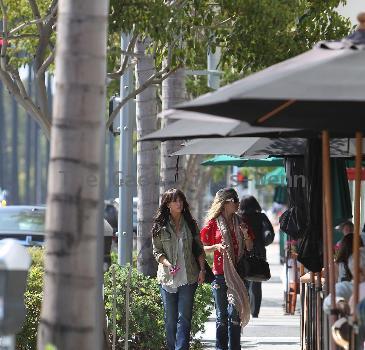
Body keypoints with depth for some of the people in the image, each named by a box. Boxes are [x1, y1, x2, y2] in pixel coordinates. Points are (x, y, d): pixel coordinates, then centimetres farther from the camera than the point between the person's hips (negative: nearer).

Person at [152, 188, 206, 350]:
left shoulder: (190, 224, 9)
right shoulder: (160, 226, 4)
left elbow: (199, 250, 12)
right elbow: (157, 251, 3)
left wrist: (202, 270, 1)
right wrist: (167, 264, -15)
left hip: (188, 277, 0)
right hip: (167, 277, 0)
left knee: (184, 318, -8)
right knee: (170, 319, 4)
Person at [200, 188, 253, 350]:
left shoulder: (240, 223, 12)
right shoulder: (213, 224, 3)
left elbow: (250, 248, 15)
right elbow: (203, 248, 4)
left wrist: (245, 235, -4)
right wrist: (216, 247, -15)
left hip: (237, 274, 2)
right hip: (220, 274, -2)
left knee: (235, 314, -4)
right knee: (221, 315, 0)